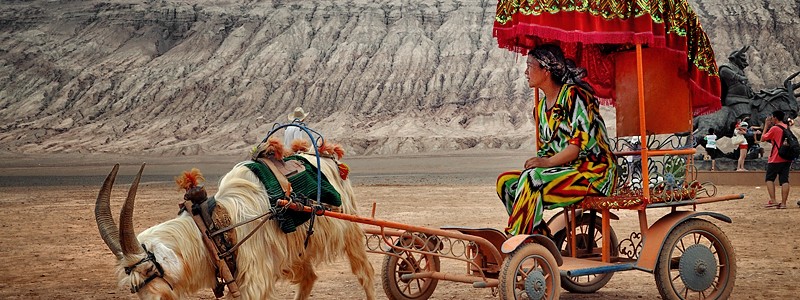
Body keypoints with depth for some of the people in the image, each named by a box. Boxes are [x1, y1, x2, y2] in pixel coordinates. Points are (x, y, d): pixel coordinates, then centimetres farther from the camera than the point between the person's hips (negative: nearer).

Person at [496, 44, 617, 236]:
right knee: (505, 181, -7)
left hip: (593, 172, -9)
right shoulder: (541, 108, 16)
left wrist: (548, 162, -23)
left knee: (532, 179, -29)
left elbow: (582, 143, -18)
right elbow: (544, 150, 18)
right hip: (565, 171, 9)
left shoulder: (574, 95, -11)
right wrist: (539, 160, -5)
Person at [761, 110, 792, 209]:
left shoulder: (774, 128, -12)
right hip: (787, 158, 6)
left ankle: (773, 200, -9)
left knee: (769, 179, 5)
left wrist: (766, 126, 4)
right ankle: (783, 203, -5)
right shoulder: (787, 127, 10)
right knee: (784, 180, 2)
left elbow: (763, 139, -3)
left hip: (776, 159, -6)